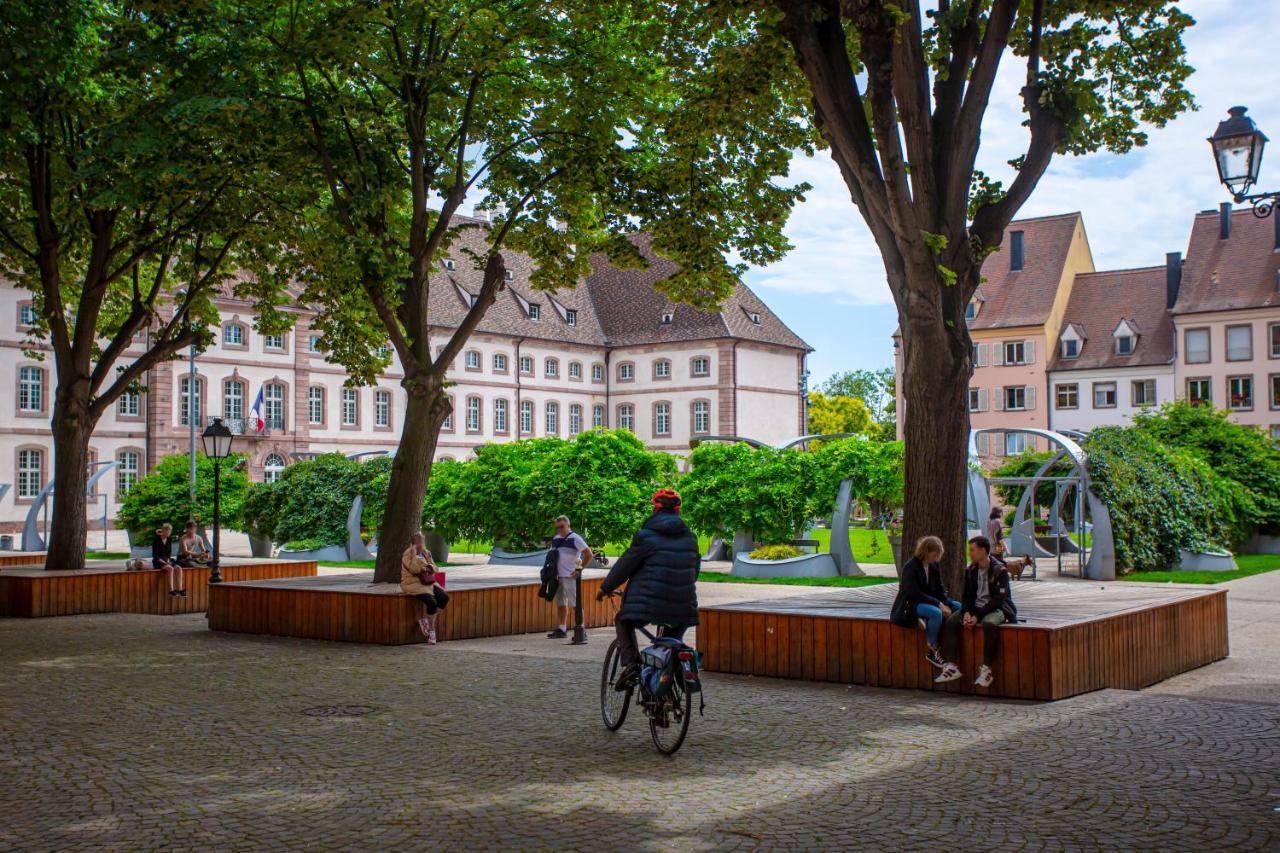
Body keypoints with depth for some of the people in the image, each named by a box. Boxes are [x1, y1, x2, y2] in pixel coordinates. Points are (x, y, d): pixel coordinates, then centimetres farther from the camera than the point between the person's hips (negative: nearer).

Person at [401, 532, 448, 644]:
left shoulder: (426, 553, 14)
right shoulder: (408, 554, -7)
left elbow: (434, 568, 14)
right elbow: (414, 569, -22)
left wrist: (427, 568, -8)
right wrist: (414, 554, -20)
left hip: (427, 583, 7)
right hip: (413, 584, -7)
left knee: (445, 598, -16)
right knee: (432, 602, -28)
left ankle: (426, 620, 0)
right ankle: (431, 630, -7)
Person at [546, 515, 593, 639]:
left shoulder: (575, 538, -9)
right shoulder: (556, 539, 12)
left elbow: (589, 554, -14)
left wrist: (579, 569, -13)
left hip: (570, 577, -7)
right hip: (558, 577, 7)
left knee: (574, 604, -6)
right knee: (561, 604, 12)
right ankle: (562, 629, 19)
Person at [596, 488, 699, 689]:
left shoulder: (646, 535, -6)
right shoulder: (690, 537, 11)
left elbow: (625, 564, -1)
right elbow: (695, 567, 20)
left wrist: (606, 588, 11)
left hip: (649, 601, -4)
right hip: (682, 605, 4)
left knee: (624, 622, 19)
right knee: (673, 636, 27)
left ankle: (630, 663, -3)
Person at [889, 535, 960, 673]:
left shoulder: (935, 566, 7)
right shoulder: (911, 567, -16)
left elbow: (940, 590, 7)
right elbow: (914, 593, -22)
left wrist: (946, 604, -14)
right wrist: (938, 604, -26)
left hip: (930, 601, 8)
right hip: (910, 605, -8)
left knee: (958, 607, -6)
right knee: (936, 613, -35)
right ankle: (933, 651, -22)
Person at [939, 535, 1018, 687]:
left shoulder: (1000, 570, -11)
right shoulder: (970, 570, 8)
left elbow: (998, 599, -17)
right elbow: (967, 595, 10)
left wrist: (978, 616, -22)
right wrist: (967, 612, -11)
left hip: (996, 608, -6)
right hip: (975, 607, 6)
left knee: (989, 624, -39)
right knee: (950, 621, -19)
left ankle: (986, 669, -33)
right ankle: (951, 667, -21)